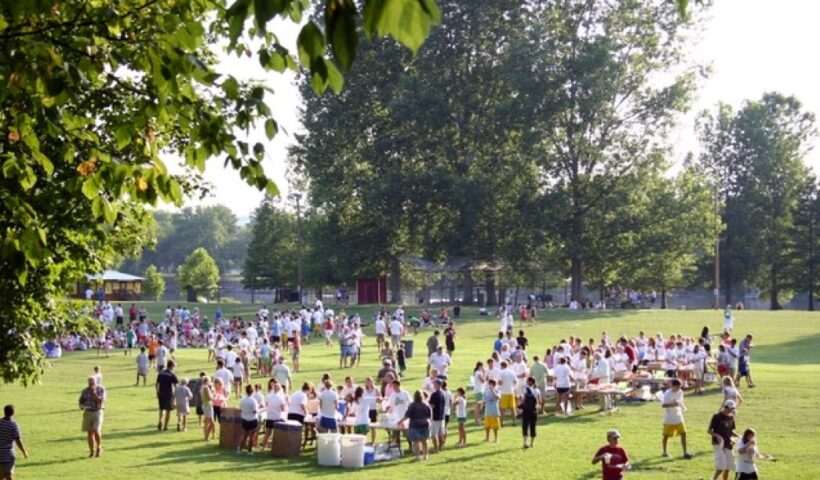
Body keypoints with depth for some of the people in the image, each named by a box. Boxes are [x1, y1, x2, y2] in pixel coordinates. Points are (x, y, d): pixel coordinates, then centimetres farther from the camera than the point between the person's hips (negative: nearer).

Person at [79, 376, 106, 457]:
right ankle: (92, 452, 12)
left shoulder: (101, 390, -2)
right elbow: (81, 401, 12)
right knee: (90, 432, 4)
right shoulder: (85, 391, 6)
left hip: (97, 412, -3)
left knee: (96, 431, -17)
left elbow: (101, 401, -14)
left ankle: (99, 447, 7)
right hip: (87, 413, 3)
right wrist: (82, 406, -10)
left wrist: (94, 392, -19)